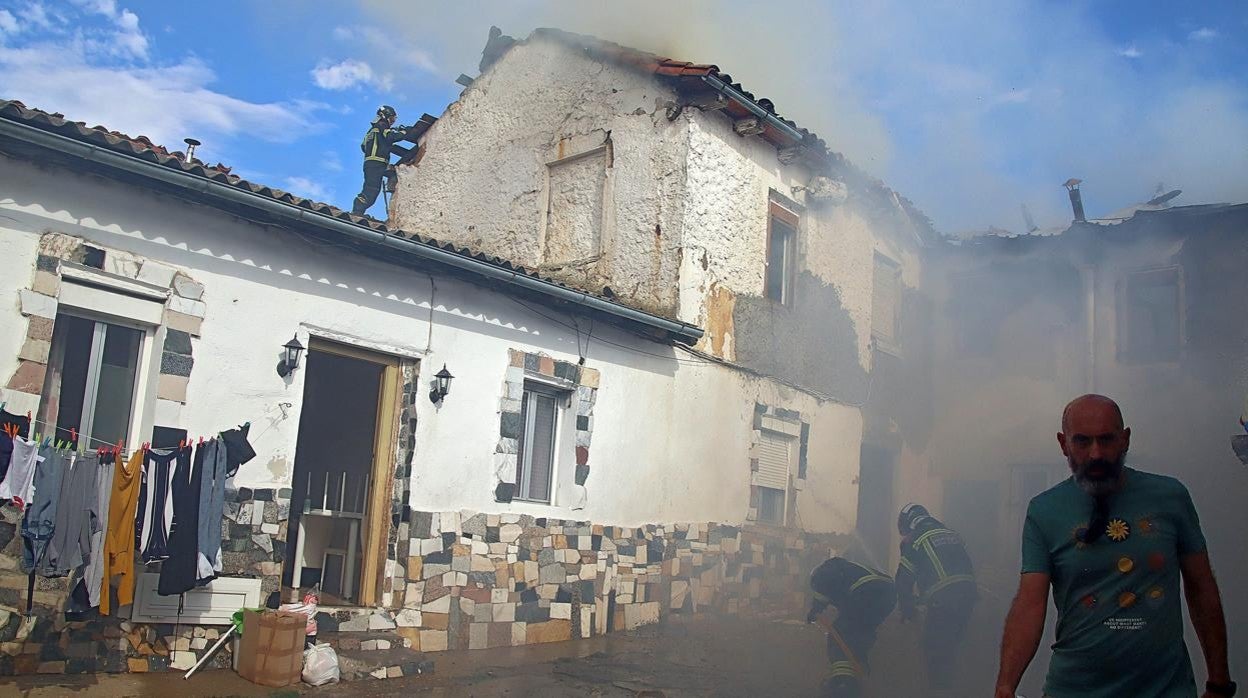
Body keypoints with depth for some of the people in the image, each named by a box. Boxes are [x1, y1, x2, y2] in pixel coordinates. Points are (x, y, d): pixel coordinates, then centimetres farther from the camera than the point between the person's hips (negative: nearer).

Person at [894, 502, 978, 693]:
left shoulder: (913, 541, 2)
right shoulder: (952, 535, 22)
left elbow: (904, 579, 4)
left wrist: (907, 609, 16)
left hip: (942, 601, -7)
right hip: (968, 596, 7)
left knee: (934, 651, 5)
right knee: (950, 649, 20)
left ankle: (938, 688, 6)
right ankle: (947, 686, 26)